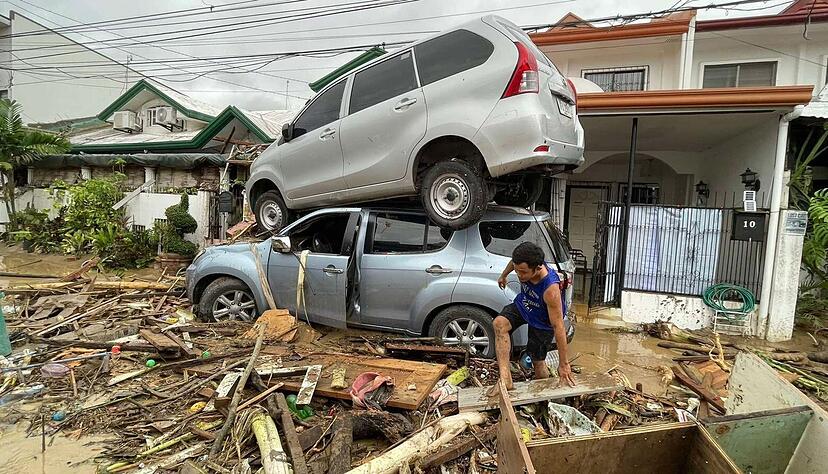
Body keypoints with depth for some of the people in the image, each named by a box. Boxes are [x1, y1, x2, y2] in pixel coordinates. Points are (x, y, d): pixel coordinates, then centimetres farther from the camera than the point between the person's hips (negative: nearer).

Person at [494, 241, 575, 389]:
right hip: (523, 305, 5)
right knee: (499, 323, -23)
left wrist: (564, 364, -30)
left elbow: (558, 327, -37)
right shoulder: (524, 265, -28)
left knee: (537, 360, 5)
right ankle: (505, 379, -25)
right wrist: (503, 276, 20)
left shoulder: (550, 289, -42)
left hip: (543, 322, -4)